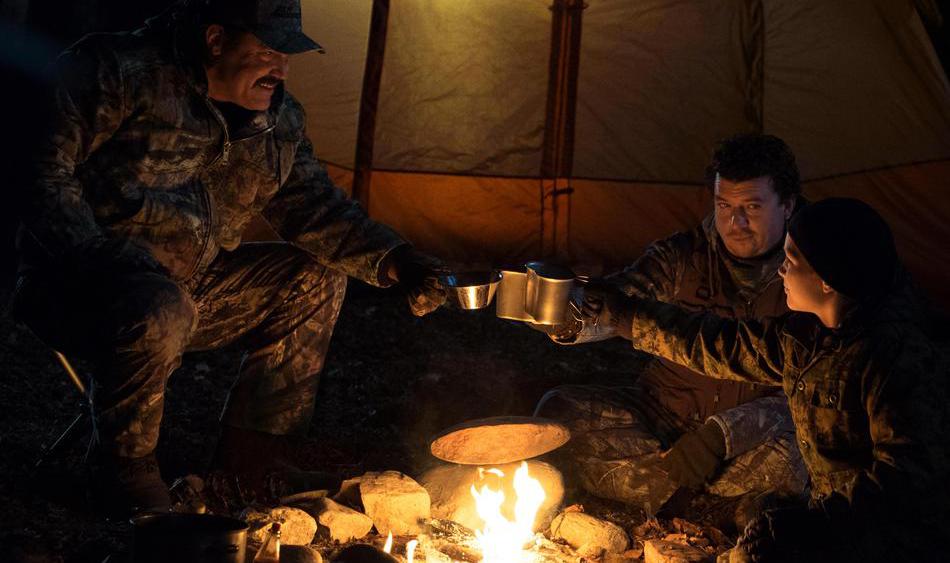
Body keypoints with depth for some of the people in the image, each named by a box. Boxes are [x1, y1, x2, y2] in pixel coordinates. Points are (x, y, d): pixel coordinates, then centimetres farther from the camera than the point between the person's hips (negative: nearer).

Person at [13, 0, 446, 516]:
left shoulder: (279, 117, 5)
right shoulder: (122, 75, -17)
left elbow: (314, 207, 8)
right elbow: (42, 170, -18)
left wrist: (392, 261, -7)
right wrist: (99, 258, -27)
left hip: (190, 284, 8)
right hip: (73, 284, -8)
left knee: (316, 278, 6)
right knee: (160, 312, -40)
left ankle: (252, 459, 10)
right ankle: (125, 470, -11)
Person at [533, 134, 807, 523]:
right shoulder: (684, 256, -1)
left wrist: (721, 434, -26)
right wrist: (570, 322, -39)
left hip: (752, 436, -3)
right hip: (664, 416, 4)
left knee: (787, 460, -38)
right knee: (558, 411, -20)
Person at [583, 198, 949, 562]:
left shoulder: (896, 357, -24)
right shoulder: (806, 337, 2)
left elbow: (905, 478, -28)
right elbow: (720, 344, 12)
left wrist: (820, 526, -37)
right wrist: (623, 314, 14)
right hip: (843, 516, 8)